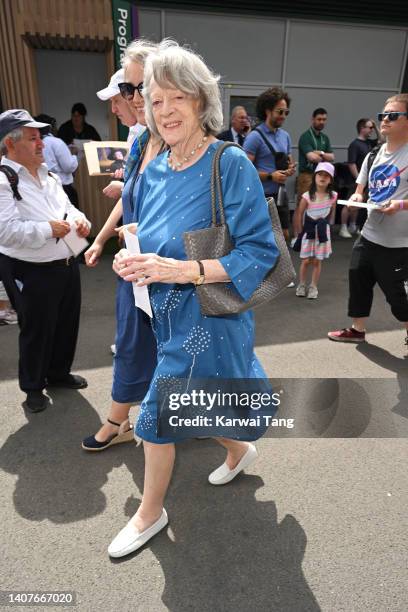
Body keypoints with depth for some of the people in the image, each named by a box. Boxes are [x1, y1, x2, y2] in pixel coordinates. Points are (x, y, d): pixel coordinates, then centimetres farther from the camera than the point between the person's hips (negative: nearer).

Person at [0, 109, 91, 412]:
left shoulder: (48, 174, 11)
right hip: (32, 273, -8)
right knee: (37, 332, 7)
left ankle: (59, 373, 42)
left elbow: (67, 207, 20)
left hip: (67, 264, 8)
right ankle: (33, 386, 30)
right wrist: (48, 229, -21)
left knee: (66, 324, 19)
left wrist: (80, 219, -2)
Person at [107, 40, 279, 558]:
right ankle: (240, 452, 53)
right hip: (167, 314, 7)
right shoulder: (153, 171, 6)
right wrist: (133, 261, -7)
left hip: (206, 316, -7)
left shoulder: (231, 165, -15)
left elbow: (260, 251, -18)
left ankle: (150, 513, 33)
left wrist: (182, 270, -27)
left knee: (161, 411, 3)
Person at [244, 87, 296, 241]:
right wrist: (270, 176, -22)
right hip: (262, 196, -7)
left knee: (284, 235, 12)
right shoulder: (255, 136, -11)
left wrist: (290, 169, -2)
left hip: (280, 195, 7)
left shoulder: (285, 136, 12)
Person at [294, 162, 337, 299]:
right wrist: (300, 231, -3)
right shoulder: (307, 196, -13)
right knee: (306, 261, 3)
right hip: (309, 231, -1)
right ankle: (301, 285, 20)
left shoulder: (333, 196, -5)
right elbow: (299, 214, -5)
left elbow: (332, 214, 9)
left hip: (323, 232, 1)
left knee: (317, 261, 6)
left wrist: (326, 225, 6)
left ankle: (313, 287, 17)